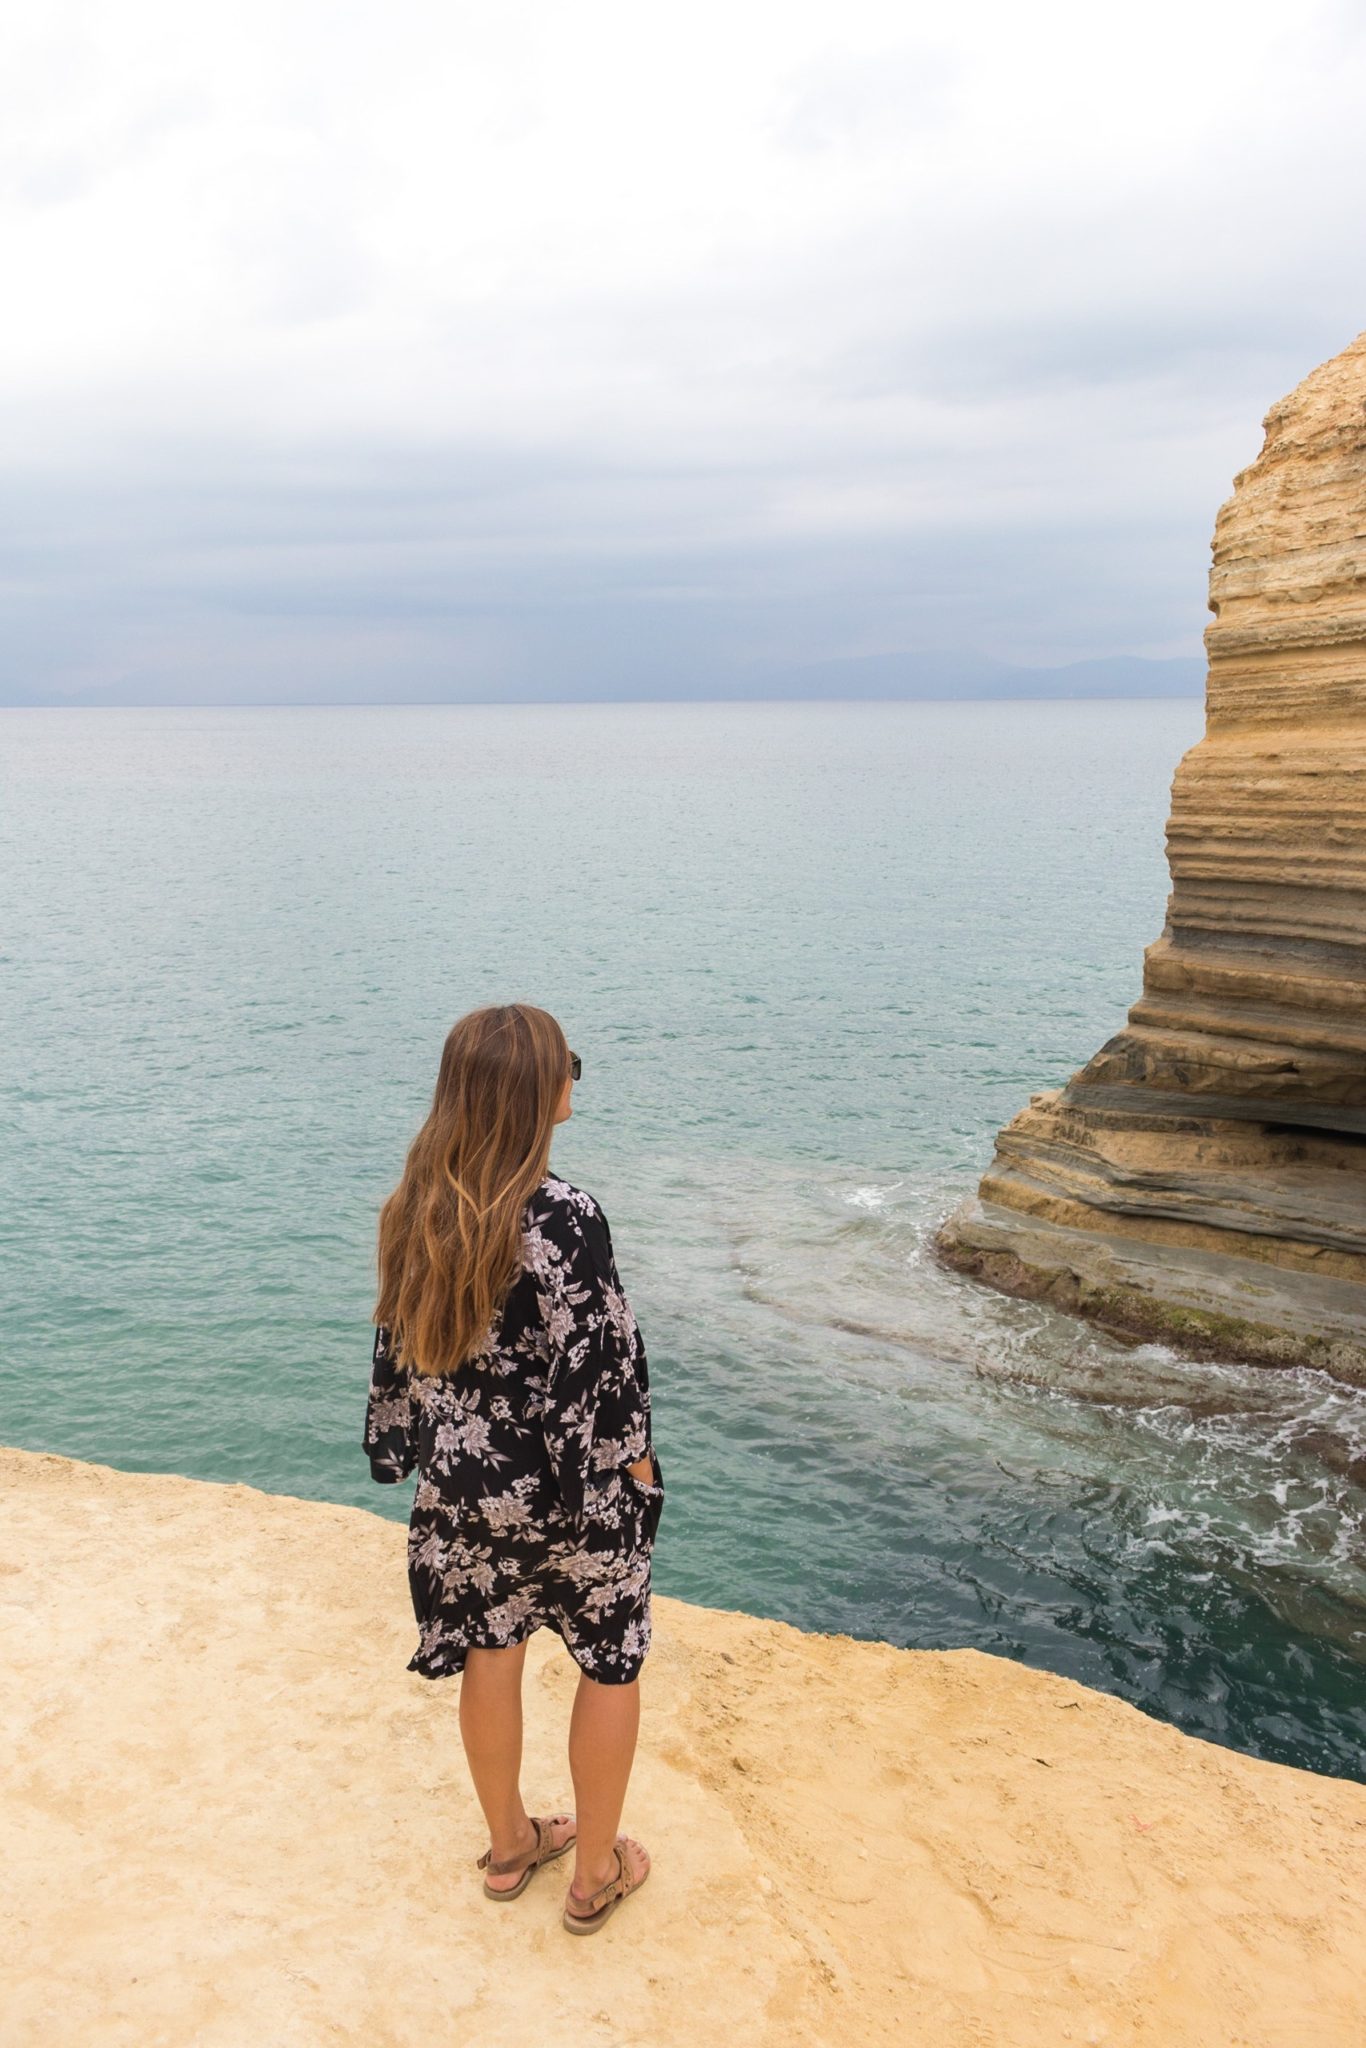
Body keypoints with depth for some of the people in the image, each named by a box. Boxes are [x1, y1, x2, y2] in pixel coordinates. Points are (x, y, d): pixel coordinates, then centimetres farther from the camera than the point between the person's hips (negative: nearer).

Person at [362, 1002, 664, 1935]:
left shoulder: (418, 1209, -5)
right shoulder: (562, 1214, -25)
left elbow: (401, 1345, 3)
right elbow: (597, 1360, -20)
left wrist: (416, 1455, 15)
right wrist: (636, 1469, -6)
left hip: (463, 1481, 6)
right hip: (569, 1484, -6)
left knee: (489, 1652, 21)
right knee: (612, 1664, 15)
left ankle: (510, 1843, 41)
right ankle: (595, 1873, 30)